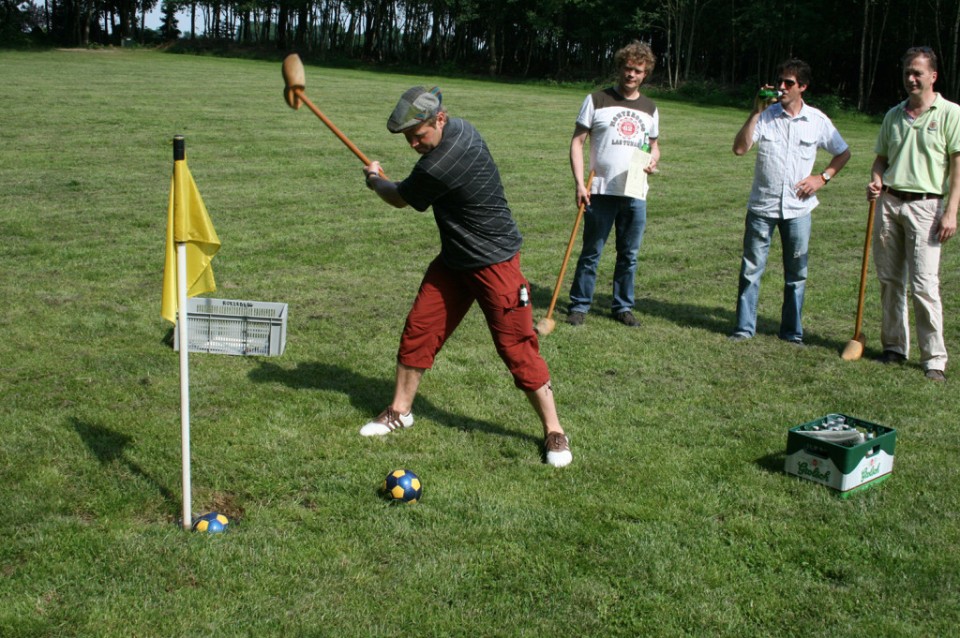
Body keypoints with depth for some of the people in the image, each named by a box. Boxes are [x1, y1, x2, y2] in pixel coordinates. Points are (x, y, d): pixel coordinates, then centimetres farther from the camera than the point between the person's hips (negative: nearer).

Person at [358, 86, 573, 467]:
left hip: (493, 262, -10)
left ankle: (553, 431, 7)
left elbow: (399, 199, -7)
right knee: (418, 330, 8)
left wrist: (374, 180, 12)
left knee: (517, 347, -6)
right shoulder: (461, 129, -2)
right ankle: (399, 411, 23)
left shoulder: (439, 166, -29)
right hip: (454, 259, 10)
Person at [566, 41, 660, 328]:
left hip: (635, 195, 4)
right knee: (591, 253, 2)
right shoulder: (597, 101, 0)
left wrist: (653, 159, -2)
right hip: (601, 191, -3)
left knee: (629, 255, 9)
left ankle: (623, 306, 22)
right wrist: (579, 183, -11)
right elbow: (577, 142, -1)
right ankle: (579, 305, 13)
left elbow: (654, 145, 23)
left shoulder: (649, 108, 12)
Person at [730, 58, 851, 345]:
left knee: (797, 273, 8)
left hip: (798, 207, 1)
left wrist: (822, 177, 0)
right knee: (751, 269, 2)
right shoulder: (766, 115, -1)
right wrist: (756, 112, -16)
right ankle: (744, 327, 12)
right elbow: (740, 148, -13)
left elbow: (843, 153, 14)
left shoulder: (817, 120, 2)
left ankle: (792, 330, 20)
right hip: (762, 205, -1)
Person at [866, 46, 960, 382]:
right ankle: (894, 346, 18)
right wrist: (876, 181, -1)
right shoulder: (893, 115, 14)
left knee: (924, 284, -9)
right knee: (889, 280, 7)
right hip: (888, 203, 5)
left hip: (924, 205, -5)